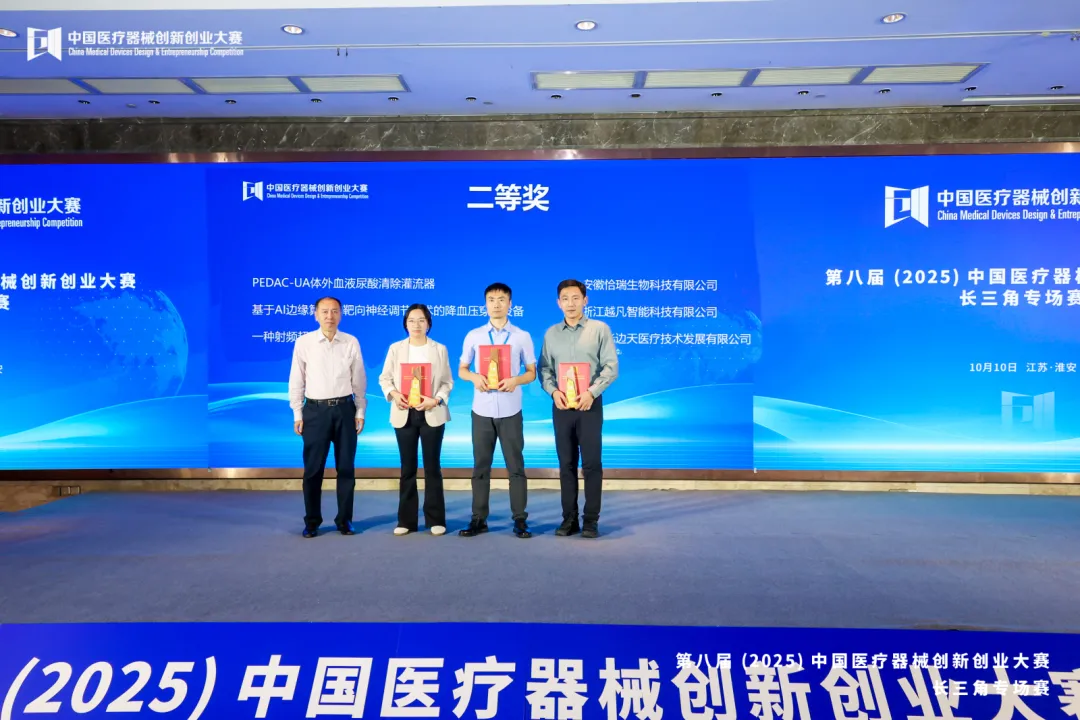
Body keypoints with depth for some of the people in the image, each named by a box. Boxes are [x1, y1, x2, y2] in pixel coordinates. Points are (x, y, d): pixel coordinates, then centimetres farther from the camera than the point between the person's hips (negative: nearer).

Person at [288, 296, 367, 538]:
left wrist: (360, 412, 4)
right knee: (313, 468, 5)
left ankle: (344, 520, 20)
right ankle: (312, 521, 18)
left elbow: (359, 380, 6)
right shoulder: (303, 342, -1)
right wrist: (297, 414, 0)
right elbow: (296, 380, 2)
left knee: (346, 467, 8)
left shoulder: (352, 342, 1)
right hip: (315, 410, -1)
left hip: (344, 409, 1)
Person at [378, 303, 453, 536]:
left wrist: (436, 399, -16)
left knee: (432, 466, 3)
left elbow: (448, 381, 2)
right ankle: (406, 520, 14)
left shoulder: (440, 349, 5)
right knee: (407, 467, 6)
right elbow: (384, 378, 5)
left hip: (432, 414, -1)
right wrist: (393, 393, -15)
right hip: (404, 414, 1)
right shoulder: (396, 348, 6)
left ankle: (435, 520, 11)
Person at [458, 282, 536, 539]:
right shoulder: (473, 336, 6)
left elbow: (532, 372, 5)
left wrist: (516, 380, -17)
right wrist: (474, 377, -13)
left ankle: (520, 519, 9)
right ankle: (478, 519, 14)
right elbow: (461, 370, 10)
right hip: (482, 410, 1)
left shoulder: (522, 336, 2)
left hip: (510, 411, -1)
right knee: (480, 467, 7)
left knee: (516, 466, 2)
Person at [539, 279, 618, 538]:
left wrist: (592, 392, -17)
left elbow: (611, 366, -5)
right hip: (561, 406, 3)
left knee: (591, 463, 0)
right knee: (566, 464, 7)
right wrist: (553, 391, -12)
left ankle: (591, 520, 8)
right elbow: (544, 369, 6)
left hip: (589, 404, -3)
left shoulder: (600, 329, 1)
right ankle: (569, 519, 15)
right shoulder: (551, 333, 10)